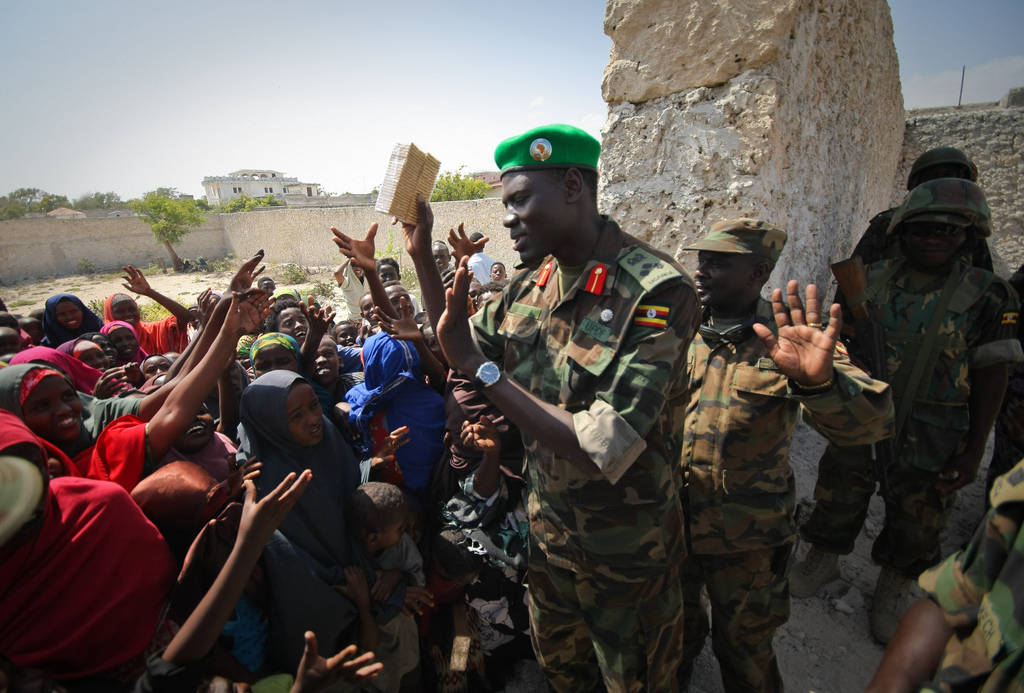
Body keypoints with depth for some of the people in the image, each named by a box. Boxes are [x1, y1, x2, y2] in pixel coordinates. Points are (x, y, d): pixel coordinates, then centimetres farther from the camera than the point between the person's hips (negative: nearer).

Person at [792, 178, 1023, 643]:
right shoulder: (873, 281, -2)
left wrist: (974, 450, -8)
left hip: (930, 442, -1)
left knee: (914, 529, 15)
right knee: (836, 501, 15)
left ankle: (893, 592, 39)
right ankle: (823, 560, 40)